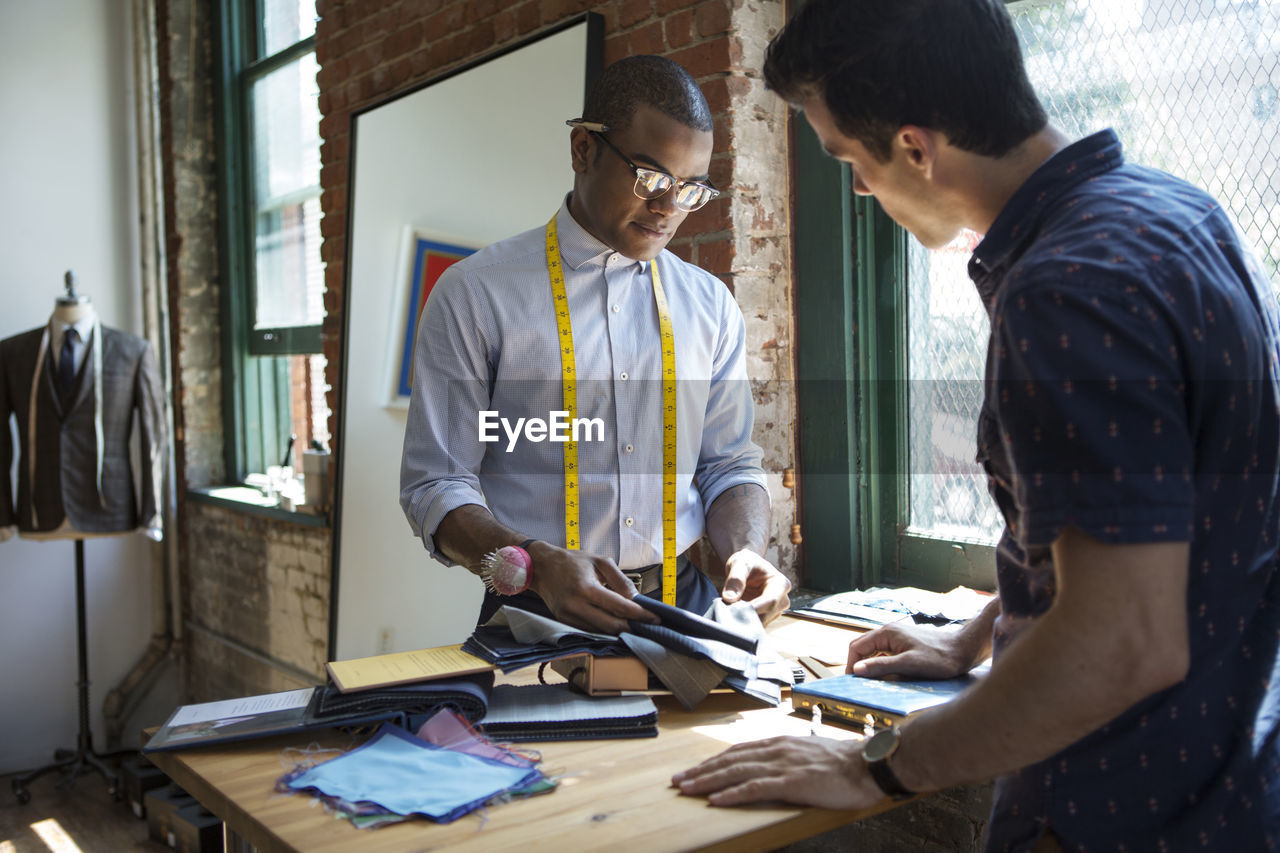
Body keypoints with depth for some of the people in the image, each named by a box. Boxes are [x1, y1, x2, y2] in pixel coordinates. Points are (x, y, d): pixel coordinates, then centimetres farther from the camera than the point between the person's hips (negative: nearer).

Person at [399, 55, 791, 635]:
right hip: (539, 614, -3)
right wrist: (540, 565, -20)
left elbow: (730, 465, 16)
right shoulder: (473, 295, -1)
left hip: (683, 605, 4)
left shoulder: (711, 305, 13)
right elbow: (434, 485, -3)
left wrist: (746, 552, -6)